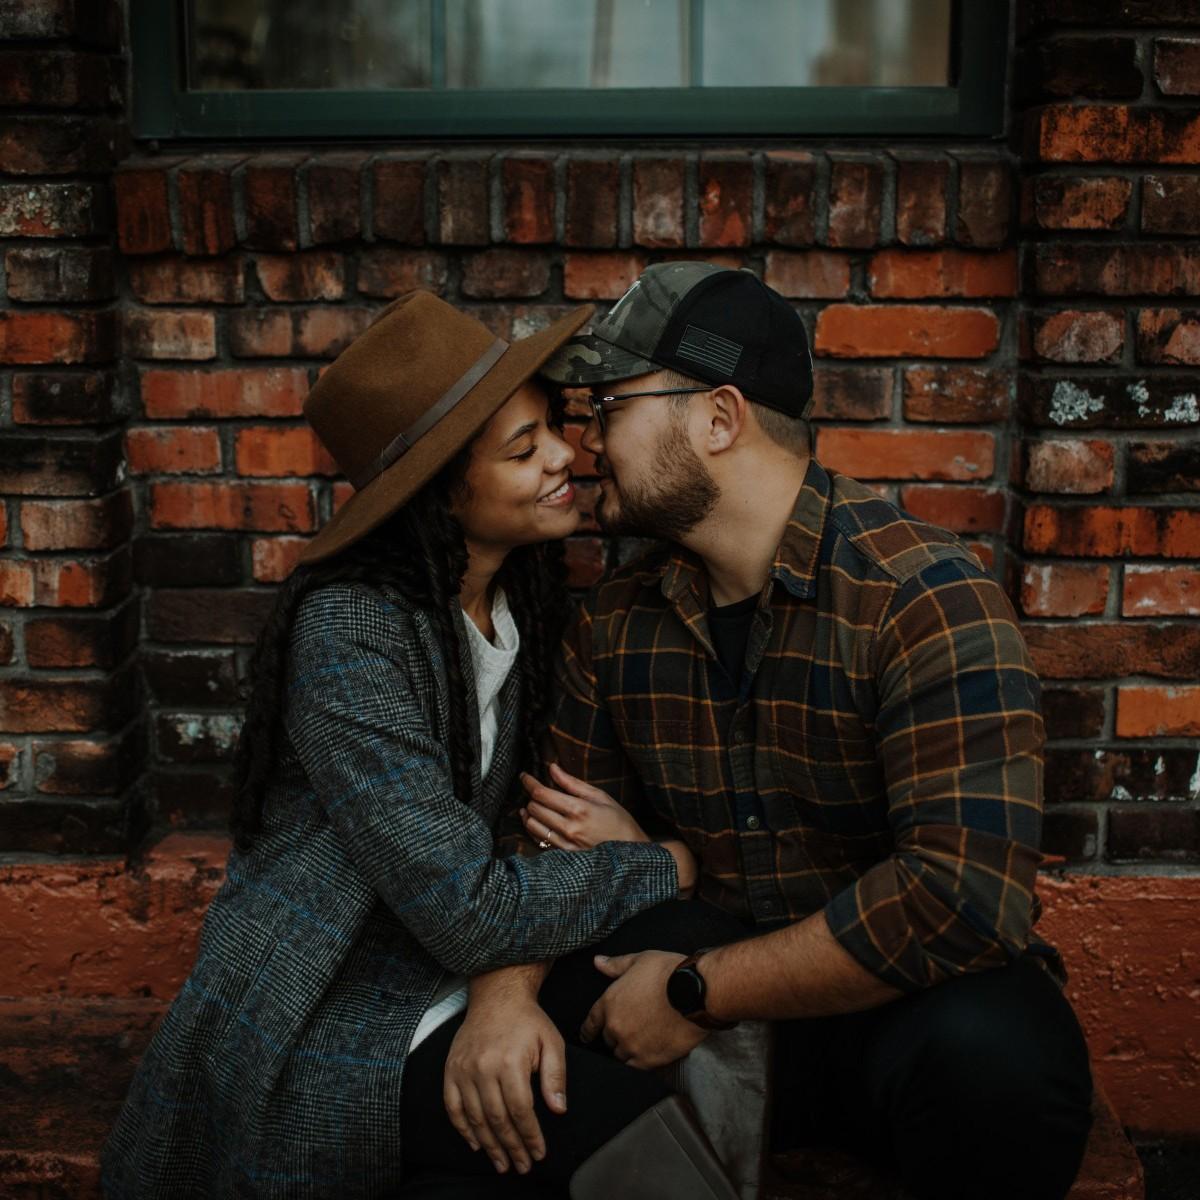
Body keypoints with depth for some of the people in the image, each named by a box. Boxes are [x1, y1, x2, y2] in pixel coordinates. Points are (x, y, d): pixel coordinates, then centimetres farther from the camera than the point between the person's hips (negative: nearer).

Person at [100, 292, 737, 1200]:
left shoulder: (522, 599, 3)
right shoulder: (351, 630, -22)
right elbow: (467, 911, -25)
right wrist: (667, 869, -12)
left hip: (445, 997, 8)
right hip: (323, 1049, -8)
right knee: (647, 1121, -23)